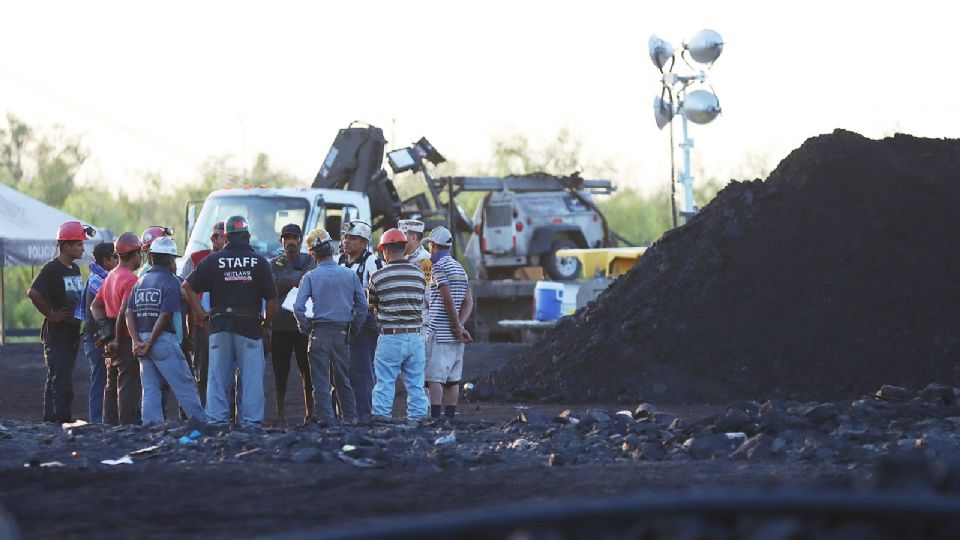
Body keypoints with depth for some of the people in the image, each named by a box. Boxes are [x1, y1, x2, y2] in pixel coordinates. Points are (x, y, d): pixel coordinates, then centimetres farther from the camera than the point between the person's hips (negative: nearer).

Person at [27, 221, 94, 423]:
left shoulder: (75, 269, 14)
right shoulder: (52, 269, -13)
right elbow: (33, 293, -26)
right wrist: (50, 315, -19)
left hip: (72, 334, 9)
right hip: (56, 336, -9)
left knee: (55, 382, 12)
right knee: (62, 383, -11)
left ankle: (50, 420, 16)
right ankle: (63, 420, -13)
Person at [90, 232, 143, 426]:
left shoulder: (110, 276, 14)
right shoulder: (130, 280, -16)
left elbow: (95, 305, 20)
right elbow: (124, 313, -24)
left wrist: (104, 327, 10)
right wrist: (118, 341, -16)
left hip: (112, 343, 9)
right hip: (127, 342, -9)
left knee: (111, 386, 13)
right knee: (128, 387, -8)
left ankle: (109, 424, 17)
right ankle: (127, 426, -9)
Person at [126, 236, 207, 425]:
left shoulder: (141, 282, 12)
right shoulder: (170, 282, -7)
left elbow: (129, 313, 4)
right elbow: (165, 316, -15)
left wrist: (137, 341, -4)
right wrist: (150, 343, -11)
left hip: (143, 341, 6)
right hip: (164, 339, -6)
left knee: (150, 389, 8)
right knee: (184, 385, -1)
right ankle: (201, 423, 0)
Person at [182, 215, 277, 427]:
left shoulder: (213, 261, 3)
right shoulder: (259, 262, -1)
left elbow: (187, 287, 3)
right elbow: (272, 299, -1)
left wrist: (201, 313, 6)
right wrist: (266, 326, 10)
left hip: (220, 325, 1)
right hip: (250, 328, -1)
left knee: (218, 377, 6)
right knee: (251, 378, 3)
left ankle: (216, 420, 3)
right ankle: (251, 421, 0)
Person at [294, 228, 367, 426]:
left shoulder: (310, 277, -3)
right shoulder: (350, 275, 5)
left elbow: (298, 307, -12)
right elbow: (362, 306, 4)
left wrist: (306, 328, 1)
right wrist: (353, 329, 13)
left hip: (319, 333, -3)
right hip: (342, 333, 3)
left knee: (320, 382, 2)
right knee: (344, 382, 14)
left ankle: (326, 419, -3)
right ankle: (351, 419, 14)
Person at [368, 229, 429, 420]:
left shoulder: (378, 277, -5)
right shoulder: (419, 275, 4)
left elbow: (372, 306, 8)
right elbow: (422, 303, 12)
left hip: (390, 337, -3)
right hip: (415, 336, 3)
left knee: (384, 385, 1)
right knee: (416, 385, 8)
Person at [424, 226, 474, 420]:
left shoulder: (439, 267, -9)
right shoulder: (460, 268, 17)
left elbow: (448, 300, -16)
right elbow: (468, 301, 12)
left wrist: (458, 327, -10)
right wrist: (460, 325, 0)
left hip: (440, 331, -8)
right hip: (456, 336, 8)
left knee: (434, 378, -10)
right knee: (452, 379, 7)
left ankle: (435, 417, -17)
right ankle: (450, 417, 7)